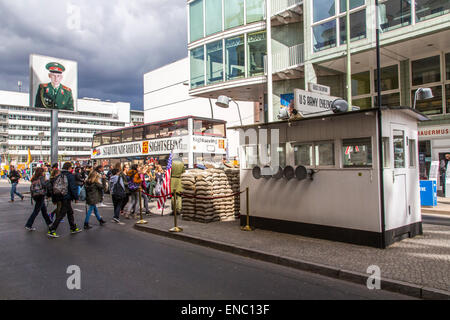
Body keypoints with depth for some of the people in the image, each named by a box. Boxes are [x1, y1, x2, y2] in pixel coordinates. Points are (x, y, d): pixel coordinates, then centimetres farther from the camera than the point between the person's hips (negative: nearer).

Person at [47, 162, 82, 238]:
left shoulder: (59, 175, 8)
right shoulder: (70, 176, -13)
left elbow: (54, 185, 10)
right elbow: (73, 187, -16)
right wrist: (76, 197, -7)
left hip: (61, 197, 8)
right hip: (67, 198, -8)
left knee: (70, 212, 18)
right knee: (61, 214, -3)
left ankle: (73, 228, 28)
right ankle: (51, 230, -4)